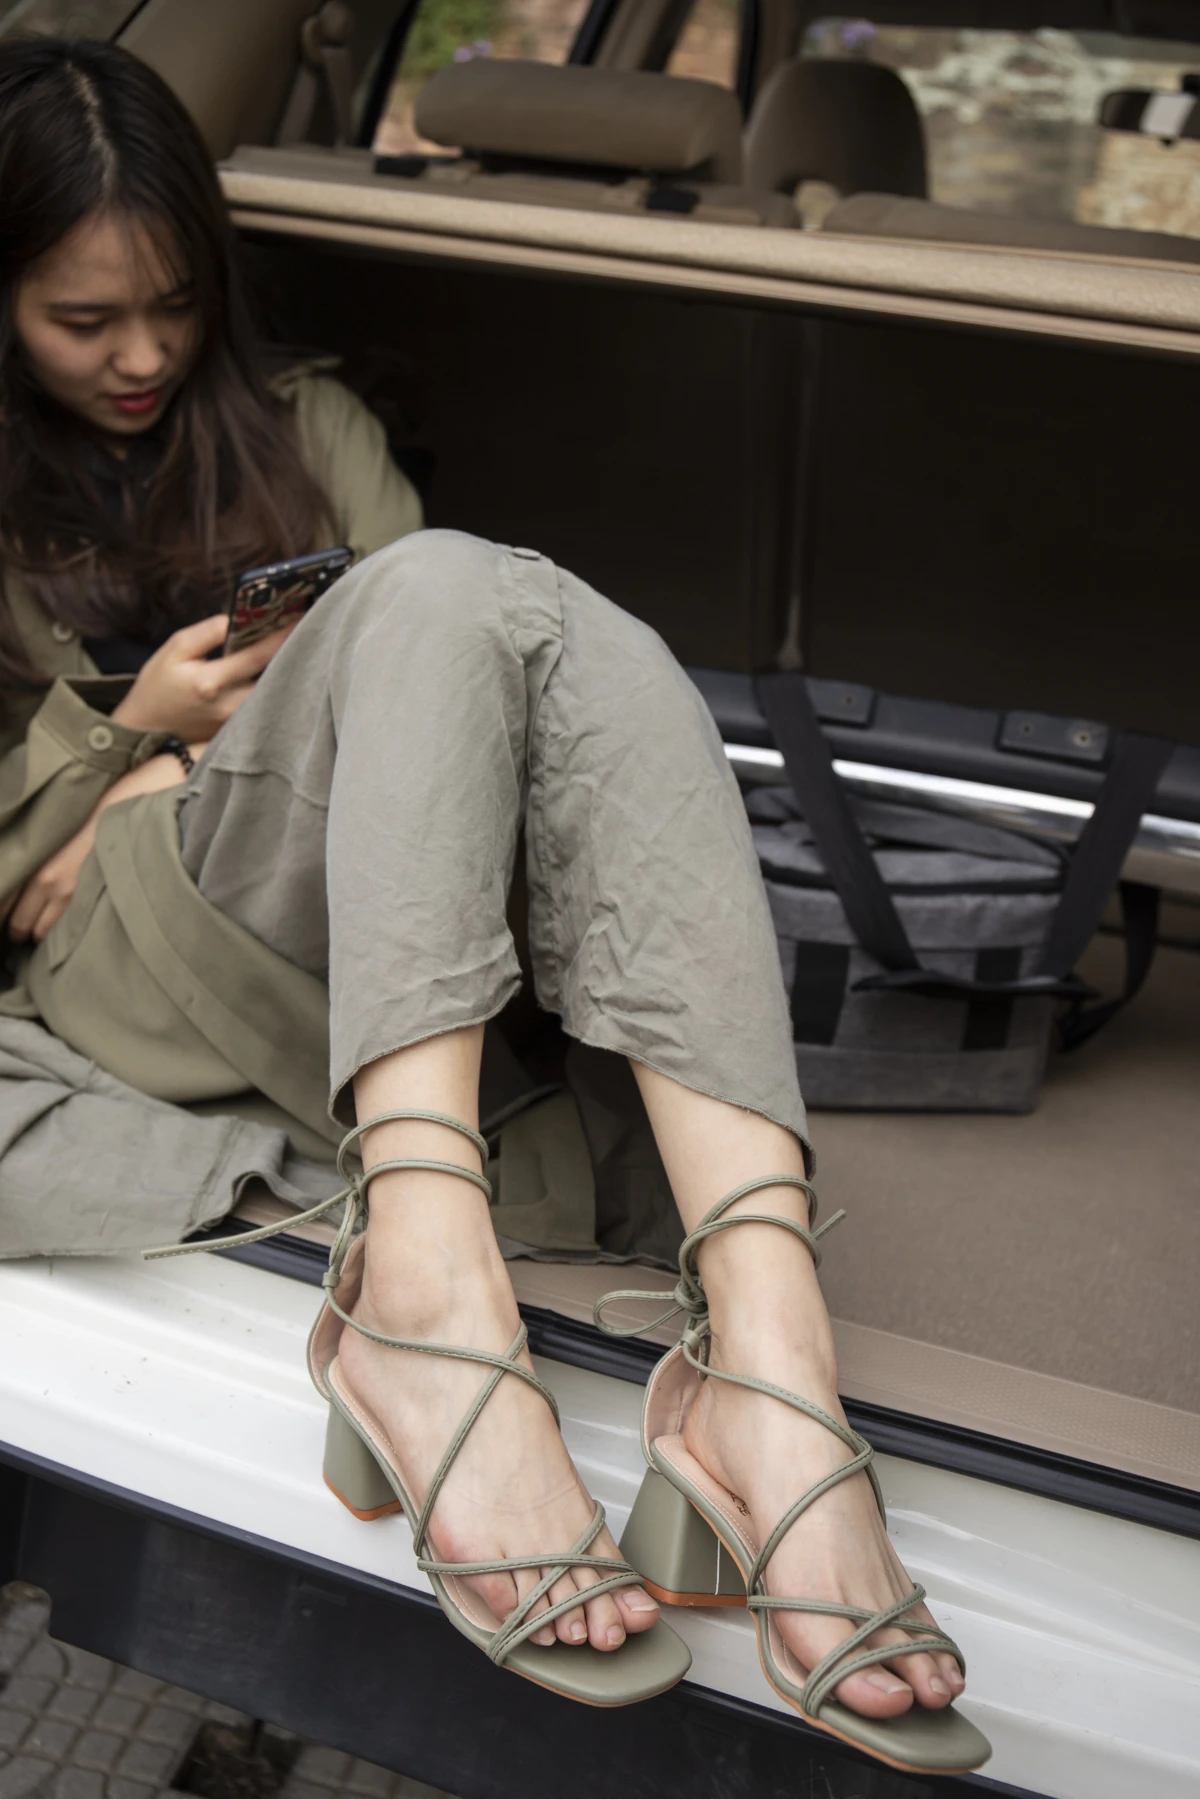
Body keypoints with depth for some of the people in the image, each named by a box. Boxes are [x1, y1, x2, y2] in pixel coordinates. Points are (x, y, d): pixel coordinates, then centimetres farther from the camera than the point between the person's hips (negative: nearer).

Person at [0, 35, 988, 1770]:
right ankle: (424, 1283, -52)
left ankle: (764, 1344, -49)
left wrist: (216, 770, -1)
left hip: (378, 937, 3)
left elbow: (441, 686, 16)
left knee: (577, 639, -30)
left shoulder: (302, 425, 23)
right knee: (445, 589, -30)